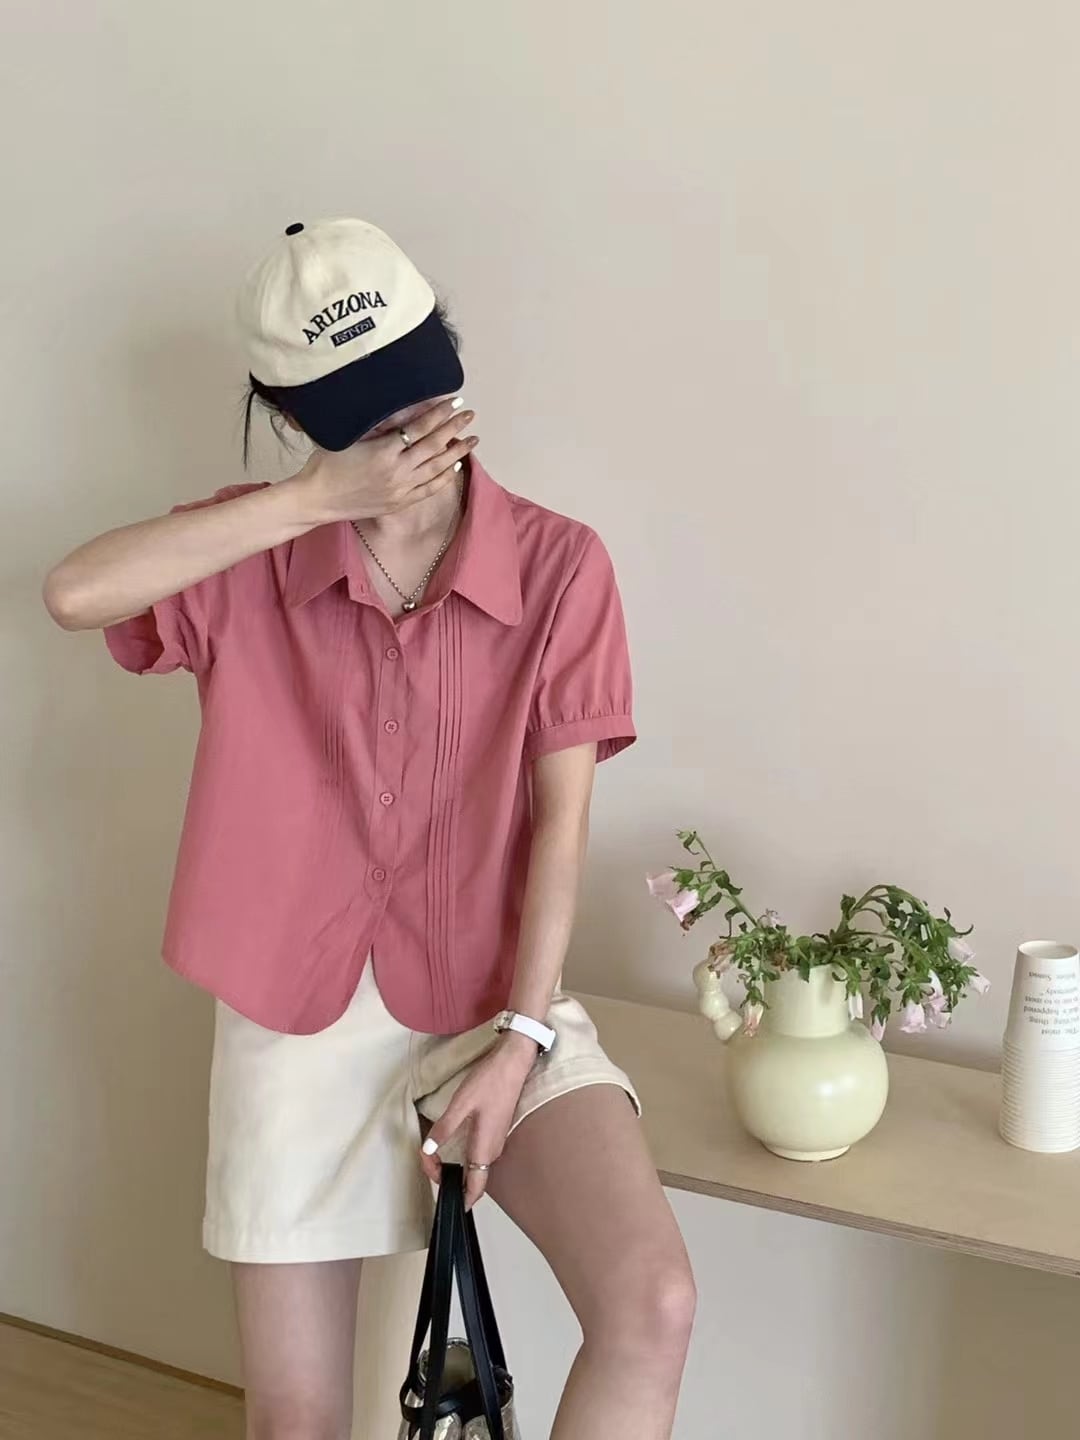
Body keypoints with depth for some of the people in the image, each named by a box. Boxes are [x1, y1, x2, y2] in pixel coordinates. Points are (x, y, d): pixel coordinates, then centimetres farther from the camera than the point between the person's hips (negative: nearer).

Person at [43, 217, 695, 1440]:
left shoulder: (558, 564, -8)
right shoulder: (254, 556, -5)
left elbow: (561, 821, -8)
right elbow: (74, 594, -25)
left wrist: (519, 1039, -14)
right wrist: (315, 498, -26)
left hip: (496, 1005, 0)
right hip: (299, 1017, 1)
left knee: (652, 1307, -23)